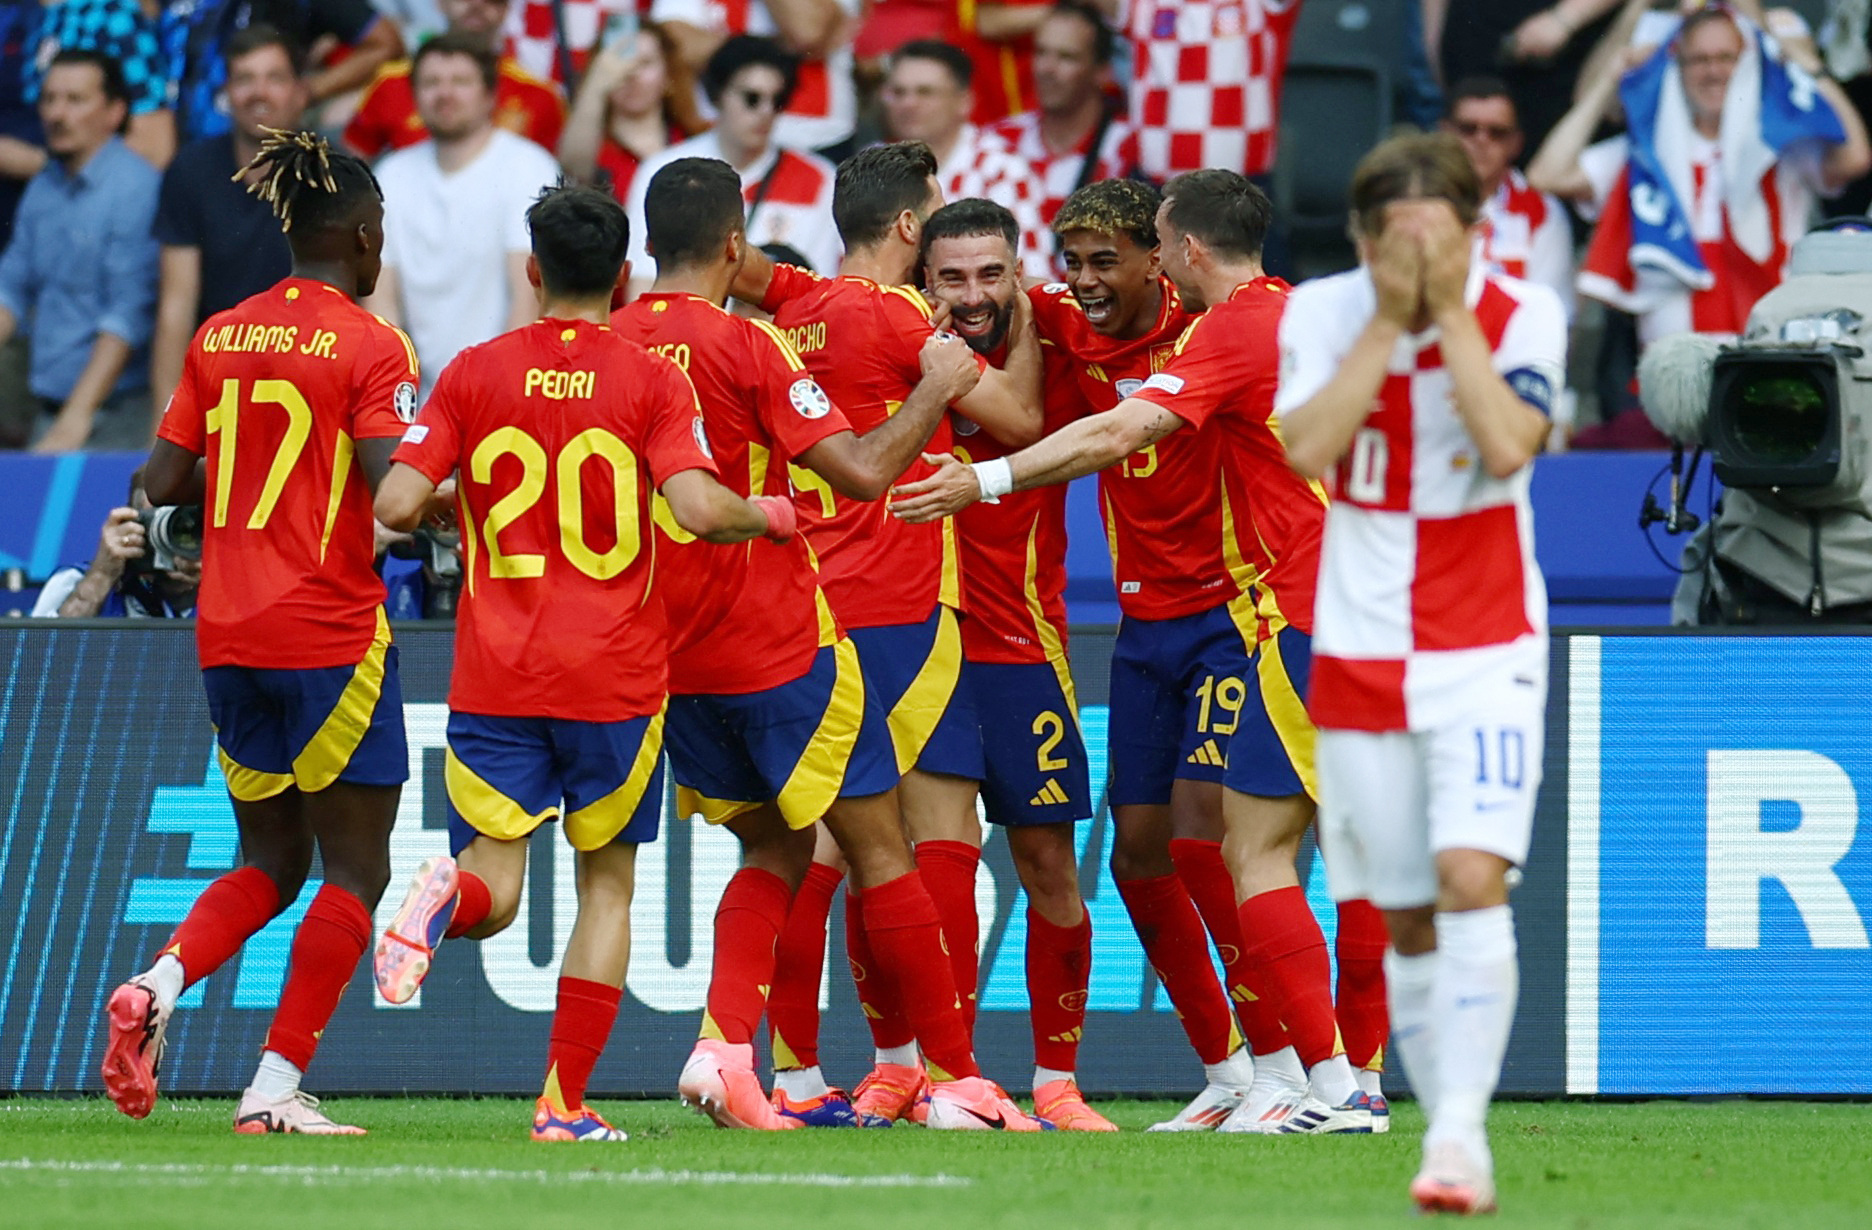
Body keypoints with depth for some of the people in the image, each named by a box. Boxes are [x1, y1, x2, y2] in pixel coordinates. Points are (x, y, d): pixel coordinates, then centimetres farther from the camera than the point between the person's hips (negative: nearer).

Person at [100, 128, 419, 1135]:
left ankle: (158, 985, -8)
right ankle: (276, 1087, -3)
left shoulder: (219, 338, 7)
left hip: (228, 635, 6)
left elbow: (163, 480, 7)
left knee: (270, 858, 18)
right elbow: (392, 493, -21)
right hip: (331, 633, -6)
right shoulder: (370, 347, -9)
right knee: (354, 870, 4)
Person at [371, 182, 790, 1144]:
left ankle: (444, 898, -34)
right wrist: (772, 515, 4)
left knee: (495, 890, 4)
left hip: (494, 677, 1)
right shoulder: (653, 381, -3)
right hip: (616, 673, -1)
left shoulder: (475, 373, 3)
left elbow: (396, 505, -3)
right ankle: (566, 1102, 6)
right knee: (607, 883, 13)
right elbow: (699, 509, -16)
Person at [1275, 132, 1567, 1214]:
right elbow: (1304, 449, -17)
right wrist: (1389, 318, -18)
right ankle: (1448, 1134, 16)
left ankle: (1462, 1129, -23)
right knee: (1406, 919, 6)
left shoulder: (1522, 314, -6)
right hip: (1360, 656, 2)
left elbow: (1510, 445, -21)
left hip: (1486, 650, -2)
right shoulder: (1322, 314, -2)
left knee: (1471, 879, -20)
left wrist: (1450, 310, -19)